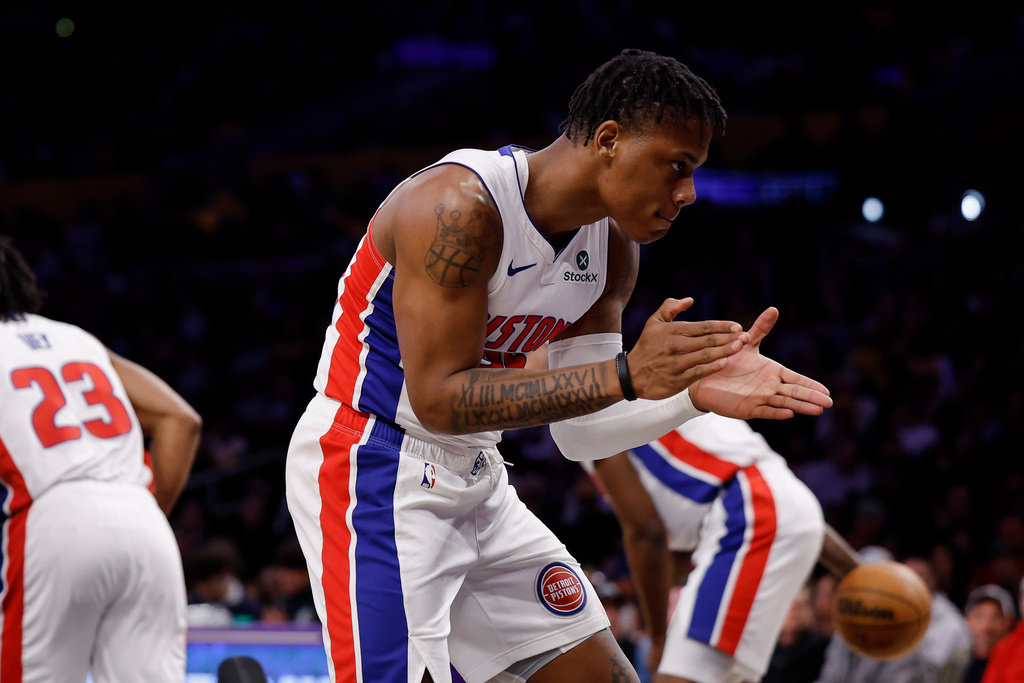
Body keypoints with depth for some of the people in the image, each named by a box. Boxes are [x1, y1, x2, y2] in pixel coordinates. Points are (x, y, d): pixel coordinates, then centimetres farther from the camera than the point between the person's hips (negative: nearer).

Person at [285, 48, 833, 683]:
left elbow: (582, 424, 6)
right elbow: (437, 401, -29)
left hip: (477, 484, 9)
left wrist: (694, 394, -13)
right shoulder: (459, 204, -23)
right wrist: (624, 375, -33)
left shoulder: (612, 249, 2)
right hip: (367, 470, -8)